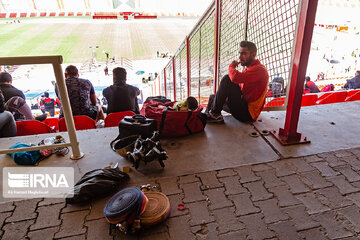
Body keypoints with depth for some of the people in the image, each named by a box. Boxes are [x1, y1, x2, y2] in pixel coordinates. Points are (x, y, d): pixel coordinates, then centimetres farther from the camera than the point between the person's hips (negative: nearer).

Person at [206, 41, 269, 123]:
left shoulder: (259, 69, -16)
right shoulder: (247, 68, 17)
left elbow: (235, 77, -32)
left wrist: (231, 66, -9)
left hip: (248, 113, -10)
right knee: (212, 97, 21)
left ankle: (215, 114, -16)